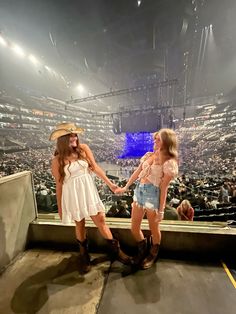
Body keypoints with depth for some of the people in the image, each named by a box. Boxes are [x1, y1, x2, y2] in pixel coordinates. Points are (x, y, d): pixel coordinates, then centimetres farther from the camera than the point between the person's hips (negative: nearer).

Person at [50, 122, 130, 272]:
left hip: (89, 191, 1)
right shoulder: (57, 161, -7)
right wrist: (60, 207, 5)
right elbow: (59, 184, 0)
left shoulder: (83, 148, -4)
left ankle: (116, 250, 31)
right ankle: (85, 256, 44)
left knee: (101, 221, 9)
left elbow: (95, 167, -2)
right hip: (72, 195, 0)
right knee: (80, 225, 17)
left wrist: (109, 183, -2)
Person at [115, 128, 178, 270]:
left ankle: (153, 255, 48)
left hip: (153, 194, -6)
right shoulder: (149, 155, 9)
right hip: (139, 191, 6)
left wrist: (161, 210, -8)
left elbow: (164, 188, -11)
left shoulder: (169, 162, -10)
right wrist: (125, 187, 18)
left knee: (154, 229, 16)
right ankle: (143, 250, 47)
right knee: (134, 228, 16)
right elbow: (137, 173, 14)